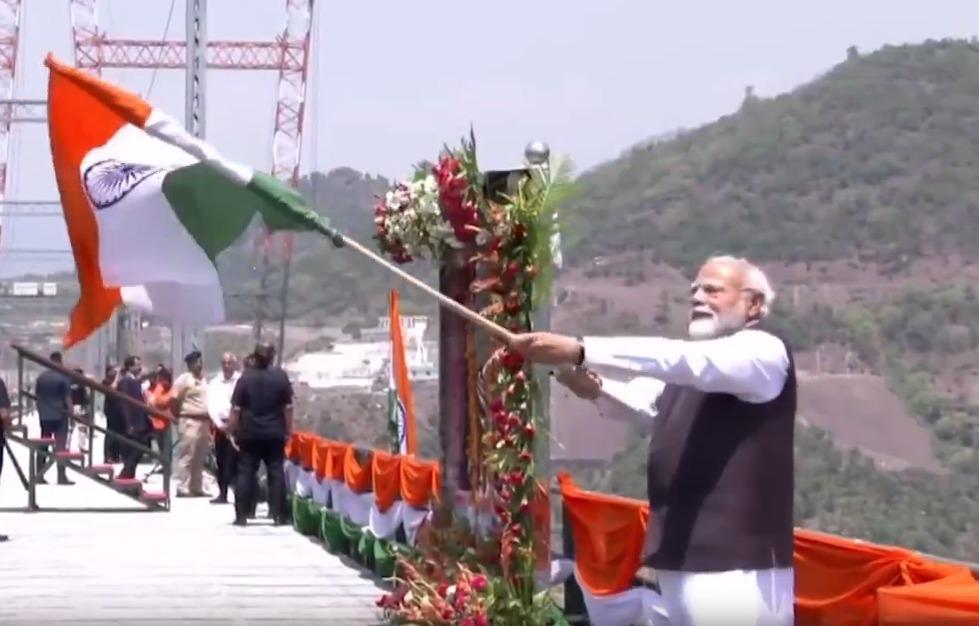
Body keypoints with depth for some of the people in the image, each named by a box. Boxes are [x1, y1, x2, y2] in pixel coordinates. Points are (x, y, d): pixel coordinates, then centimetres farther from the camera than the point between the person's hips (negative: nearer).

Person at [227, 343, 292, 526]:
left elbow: (236, 408, -7)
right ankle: (279, 514, 3)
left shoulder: (245, 378, -6)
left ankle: (241, 515, 0)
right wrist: (288, 430, 6)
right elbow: (287, 407, -2)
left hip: (249, 433, -1)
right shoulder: (280, 377, -3)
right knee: (276, 472, 5)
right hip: (274, 433, 1)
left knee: (245, 472, 3)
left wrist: (232, 430, 1)